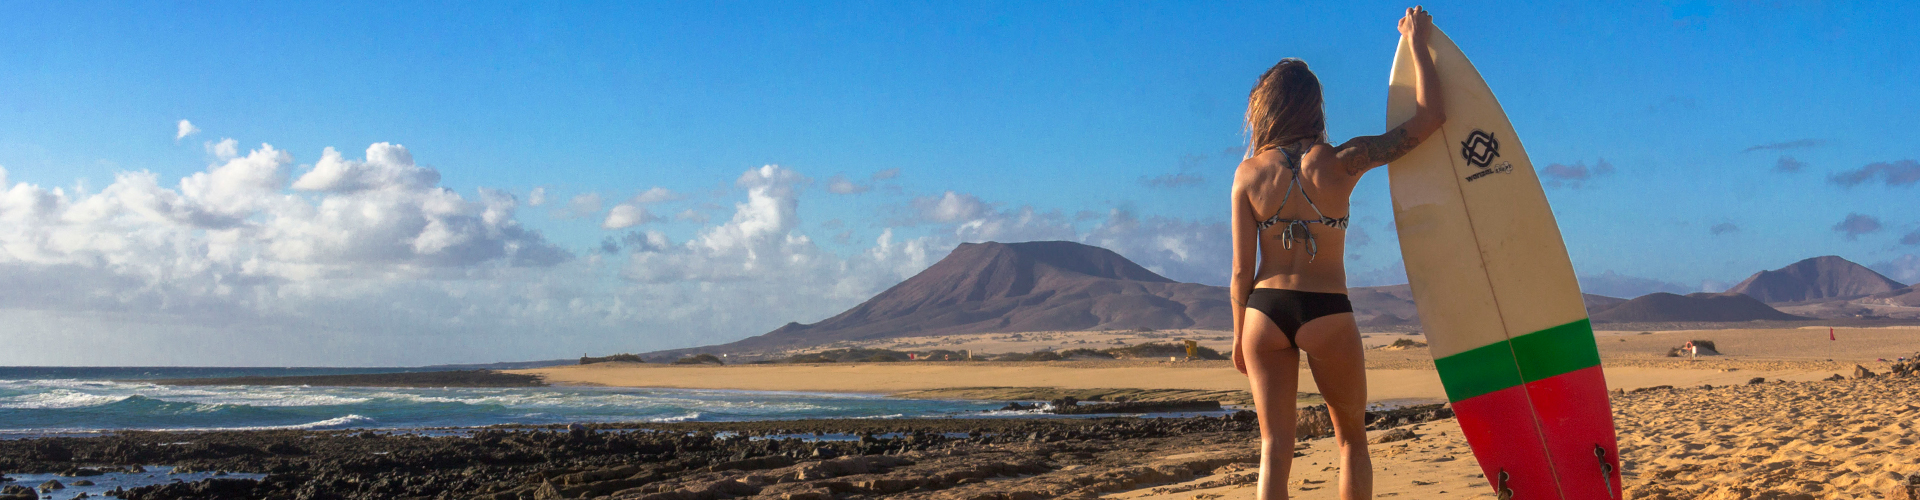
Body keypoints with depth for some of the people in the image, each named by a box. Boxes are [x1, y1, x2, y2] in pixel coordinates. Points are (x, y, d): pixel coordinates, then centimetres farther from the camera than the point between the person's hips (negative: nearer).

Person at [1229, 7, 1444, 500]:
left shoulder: (1249, 174, 0)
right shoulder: (1342, 162, -5)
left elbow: (1242, 270, 0)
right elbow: (1430, 116, 1)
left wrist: (1239, 336, 11)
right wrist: (1418, 42, 10)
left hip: (1265, 311, 1)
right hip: (1327, 314, -1)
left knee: (1275, 446, 6)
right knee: (1352, 438, 17)